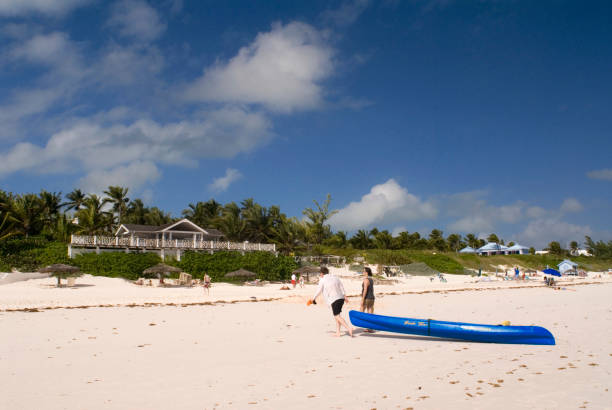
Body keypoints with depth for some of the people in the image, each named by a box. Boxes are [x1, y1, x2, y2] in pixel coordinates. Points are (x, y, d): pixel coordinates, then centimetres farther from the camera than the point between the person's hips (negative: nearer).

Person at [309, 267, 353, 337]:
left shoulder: (322, 280, -3)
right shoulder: (335, 277, 15)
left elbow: (319, 291, 4)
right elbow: (342, 287, 15)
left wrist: (313, 299, 18)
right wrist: (345, 297, 20)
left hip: (333, 300, -7)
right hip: (341, 298, 7)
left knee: (337, 316, -10)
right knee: (336, 316, 15)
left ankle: (349, 328, -25)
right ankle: (338, 333, 13)